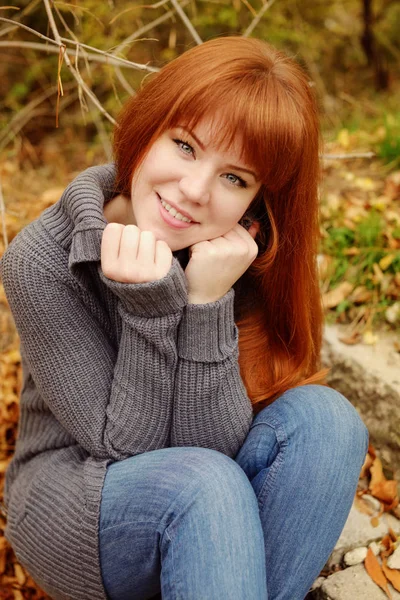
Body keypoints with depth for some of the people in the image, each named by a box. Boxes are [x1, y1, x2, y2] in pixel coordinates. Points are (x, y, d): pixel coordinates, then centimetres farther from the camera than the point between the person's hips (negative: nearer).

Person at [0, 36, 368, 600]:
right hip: (72, 502, -3)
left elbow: (217, 444, -19)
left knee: (324, 416, -23)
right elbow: (124, 446, -19)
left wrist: (208, 302, -31)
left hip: (197, 503, 4)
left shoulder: (236, 258, -13)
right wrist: (151, 306, -32)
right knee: (204, 482, -35)